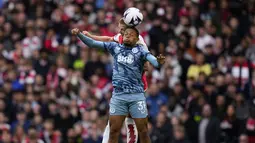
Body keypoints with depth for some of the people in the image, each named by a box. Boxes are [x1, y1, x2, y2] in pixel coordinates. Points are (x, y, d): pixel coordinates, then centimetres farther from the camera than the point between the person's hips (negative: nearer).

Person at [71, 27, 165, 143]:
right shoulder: (115, 47, 10)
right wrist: (79, 34, -6)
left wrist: (158, 61, -40)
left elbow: (152, 60, -16)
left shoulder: (140, 50, 0)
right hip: (118, 95, 2)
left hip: (136, 95, -2)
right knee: (113, 131, -1)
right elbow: (92, 43, 9)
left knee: (143, 132, -1)